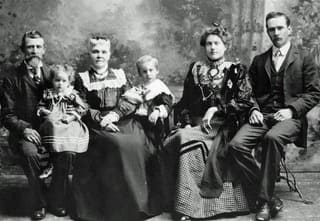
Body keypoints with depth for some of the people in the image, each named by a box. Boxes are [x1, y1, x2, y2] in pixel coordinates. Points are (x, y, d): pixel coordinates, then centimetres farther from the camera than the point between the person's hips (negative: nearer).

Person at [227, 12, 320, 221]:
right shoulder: (259, 61, 19)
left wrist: (292, 110, -11)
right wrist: (253, 109, -1)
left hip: (289, 117, -4)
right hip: (262, 116, 4)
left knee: (273, 137, -38)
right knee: (236, 145, -24)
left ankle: (265, 198, -24)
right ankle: (268, 198, -15)